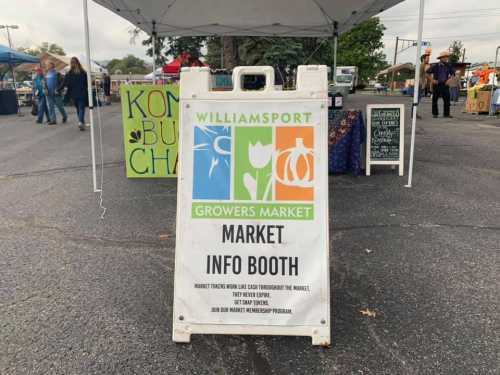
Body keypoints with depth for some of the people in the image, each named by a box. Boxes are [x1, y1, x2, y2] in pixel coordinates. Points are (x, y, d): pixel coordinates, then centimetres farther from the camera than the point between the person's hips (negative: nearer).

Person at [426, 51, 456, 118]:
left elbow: (452, 73, 17)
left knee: (447, 99, -4)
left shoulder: (448, 66, 4)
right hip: (436, 85, -2)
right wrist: (432, 80, -6)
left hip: (445, 85, 2)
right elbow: (427, 72, -2)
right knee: (435, 99, 2)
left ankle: (446, 113, 2)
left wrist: (449, 79, 4)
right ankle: (435, 114, 12)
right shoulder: (435, 66, -6)